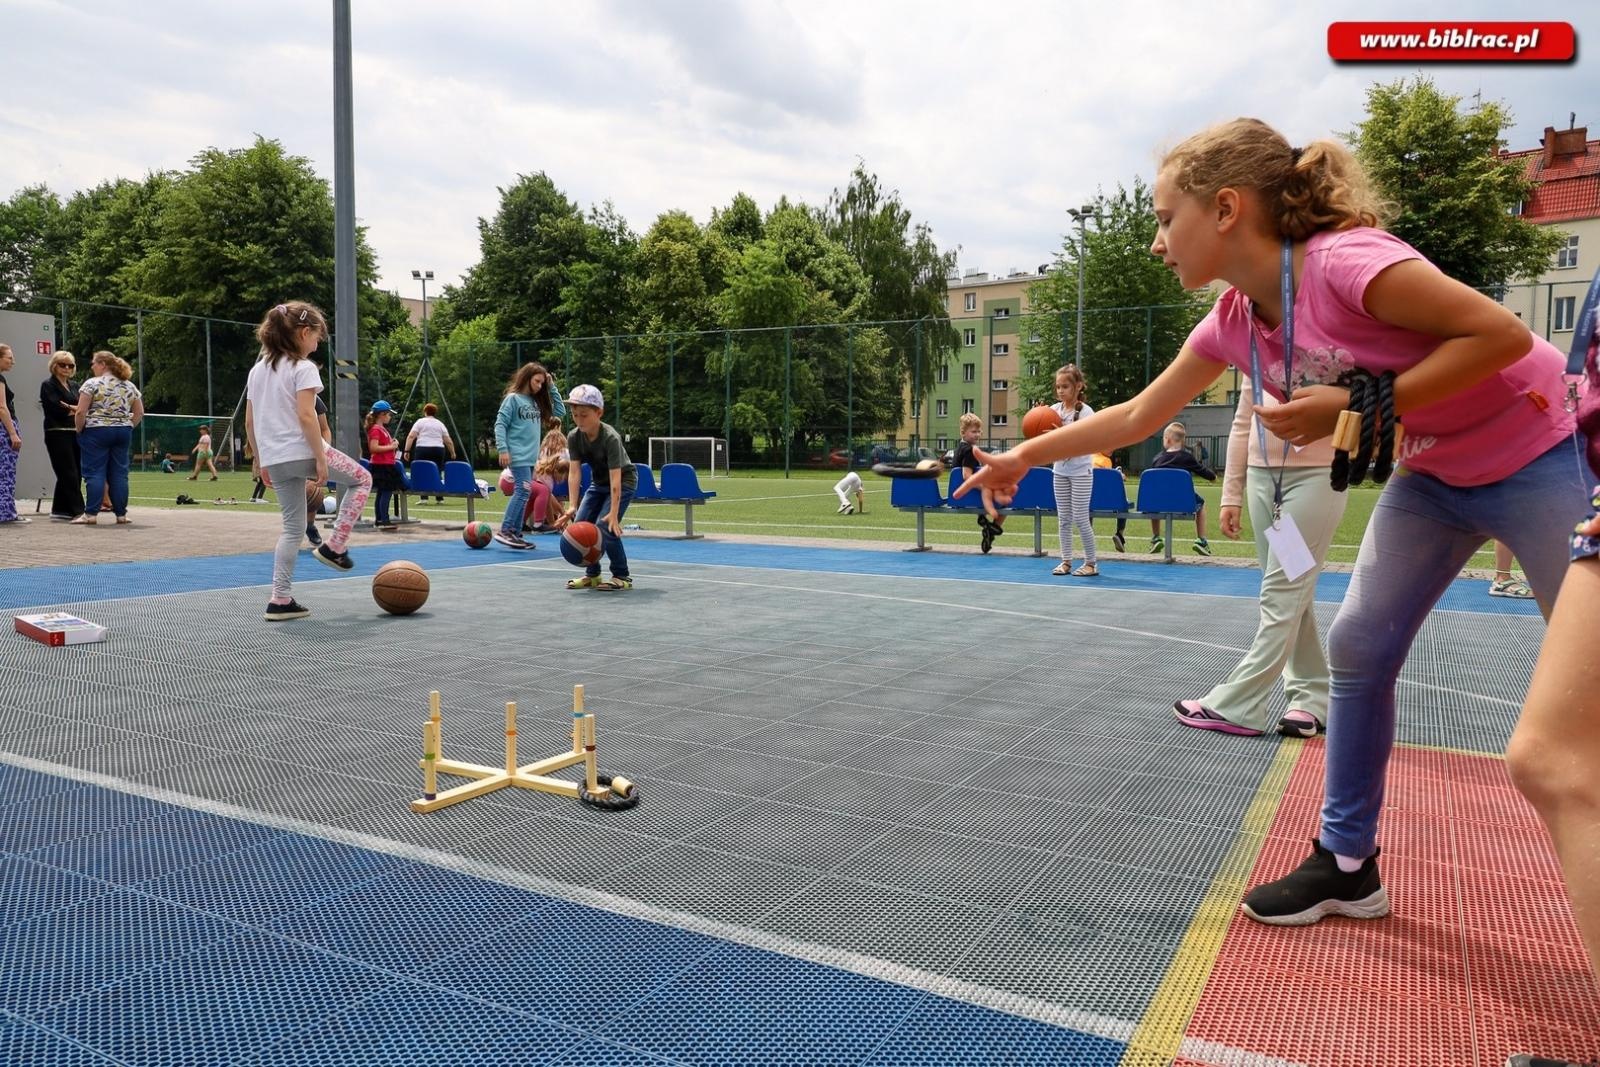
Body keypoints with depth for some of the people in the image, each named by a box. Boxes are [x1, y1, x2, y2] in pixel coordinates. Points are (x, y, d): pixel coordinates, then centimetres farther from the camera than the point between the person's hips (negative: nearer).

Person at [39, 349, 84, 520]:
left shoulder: (73, 386, 19)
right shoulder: (48, 385, -1)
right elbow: (58, 410, -12)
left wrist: (69, 407, -8)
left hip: (75, 434, 7)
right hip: (57, 434, -7)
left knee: (76, 474, 5)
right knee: (69, 474, -9)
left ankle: (60, 510, 13)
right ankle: (77, 511, -9)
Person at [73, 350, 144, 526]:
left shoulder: (92, 384, -6)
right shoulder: (129, 386, 9)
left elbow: (81, 412, -11)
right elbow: (139, 413, 11)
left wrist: (79, 431, 2)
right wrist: (127, 427, 15)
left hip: (96, 432, -4)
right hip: (123, 432, 4)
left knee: (95, 473, -2)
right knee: (119, 473, 6)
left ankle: (91, 514, -3)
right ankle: (121, 514, 6)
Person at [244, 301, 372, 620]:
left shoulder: (257, 370, 15)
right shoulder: (303, 368, -8)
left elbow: (249, 422, 15)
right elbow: (305, 416, -17)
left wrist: (258, 459, 22)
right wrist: (321, 460, -15)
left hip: (274, 459, 8)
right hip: (302, 452, -7)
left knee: (293, 526, 14)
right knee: (362, 480, 15)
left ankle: (280, 600, 10)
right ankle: (334, 547, 8)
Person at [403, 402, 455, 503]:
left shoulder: (420, 422, 7)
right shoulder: (440, 424, 14)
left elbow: (411, 436, -4)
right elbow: (448, 441, 12)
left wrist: (407, 451, -5)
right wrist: (452, 453, 25)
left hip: (422, 450, -3)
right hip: (438, 450, 3)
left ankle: (422, 497, -6)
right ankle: (439, 498, 9)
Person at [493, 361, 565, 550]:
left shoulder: (537, 402, 14)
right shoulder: (513, 398, -5)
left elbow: (560, 412, 17)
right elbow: (500, 424, -8)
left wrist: (552, 388, 12)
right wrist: (503, 450, -15)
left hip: (531, 456, 7)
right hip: (518, 455, -7)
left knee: (522, 493, 7)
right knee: (524, 490, -16)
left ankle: (515, 533, 10)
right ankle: (504, 531, -14)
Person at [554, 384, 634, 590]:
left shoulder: (610, 438, -31)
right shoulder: (574, 437, -15)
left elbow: (615, 477, -35)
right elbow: (574, 472, -19)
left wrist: (614, 513, -41)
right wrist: (572, 507, -30)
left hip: (624, 481, -6)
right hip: (598, 482, 7)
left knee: (604, 527, -21)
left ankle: (622, 577, -7)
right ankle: (592, 574, 13)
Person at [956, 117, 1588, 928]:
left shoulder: (1345, 260, -30)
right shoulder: (1234, 320, -6)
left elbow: (1502, 334, -27)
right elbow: (1138, 416, 4)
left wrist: (1357, 408, -31)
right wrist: (1024, 457, 5)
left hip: (1539, 458, -7)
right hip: (1434, 476, 7)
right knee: (1357, 648, 3)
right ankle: (1346, 864, 15)